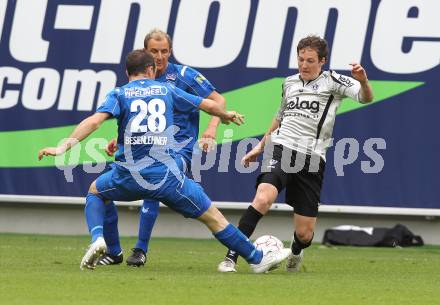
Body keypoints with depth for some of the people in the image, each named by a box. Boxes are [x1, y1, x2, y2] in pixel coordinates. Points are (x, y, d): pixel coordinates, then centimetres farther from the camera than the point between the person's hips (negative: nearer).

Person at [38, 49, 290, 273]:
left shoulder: (119, 95, 9)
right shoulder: (166, 90, 15)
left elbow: (94, 121, -9)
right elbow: (209, 105, 24)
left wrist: (64, 147, -12)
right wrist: (227, 115, 46)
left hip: (128, 176, 0)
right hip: (167, 176, 0)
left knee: (95, 192, 32)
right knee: (213, 217, 12)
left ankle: (97, 239, 6)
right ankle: (257, 259, 17)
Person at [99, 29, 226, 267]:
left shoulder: (183, 75, -4)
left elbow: (218, 100, -3)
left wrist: (211, 128, -20)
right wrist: (117, 141, 1)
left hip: (179, 151, -5)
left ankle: (141, 250, -24)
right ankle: (114, 251, 10)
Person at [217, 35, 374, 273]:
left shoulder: (332, 82, 4)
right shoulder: (289, 83, 16)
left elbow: (365, 97, -11)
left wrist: (363, 82, -33)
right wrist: (260, 146, 32)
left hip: (312, 158, -1)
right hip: (281, 148, 1)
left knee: (304, 234, 0)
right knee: (263, 199, -29)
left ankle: (296, 252, 38)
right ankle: (230, 258, -27)